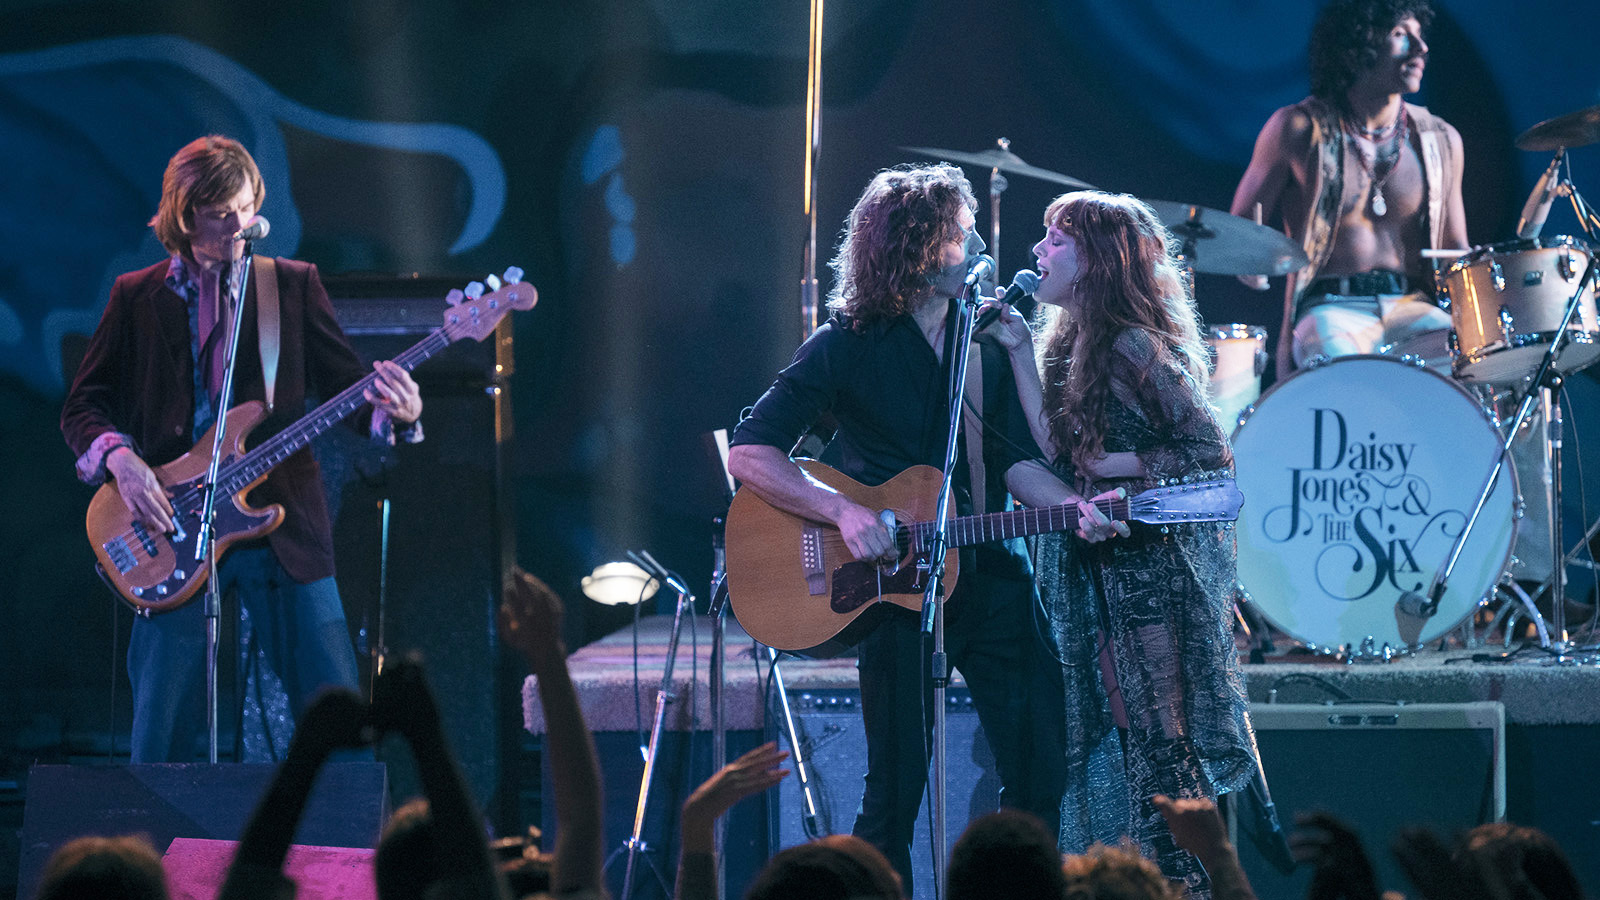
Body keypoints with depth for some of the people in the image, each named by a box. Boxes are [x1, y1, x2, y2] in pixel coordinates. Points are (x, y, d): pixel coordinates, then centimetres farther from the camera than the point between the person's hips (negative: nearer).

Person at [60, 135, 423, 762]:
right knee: (159, 732, -2)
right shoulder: (137, 298, 9)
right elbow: (82, 406, 10)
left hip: (284, 527, 0)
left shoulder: (293, 286, 9)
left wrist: (396, 412, -16)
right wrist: (119, 460, -10)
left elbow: (346, 383, 6)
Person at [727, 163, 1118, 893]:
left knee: (1040, 778, 2)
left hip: (988, 576, 5)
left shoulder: (986, 342, 9)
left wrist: (1073, 506, -16)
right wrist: (843, 510, -24)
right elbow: (749, 455, -11)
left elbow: (1014, 459, 5)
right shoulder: (847, 347, -6)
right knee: (895, 798, -3)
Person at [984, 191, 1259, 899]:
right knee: (1111, 733, 10)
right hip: (1098, 570, 9)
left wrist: (1116, 467, -13)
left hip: (1154, 569, -9)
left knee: (1159, 739, -6)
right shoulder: (1070, 347, 11)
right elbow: (1057, 450, 1)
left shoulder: (1135, 348, -15)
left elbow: (1210, 454, -16)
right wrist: (1019, 352, 0)